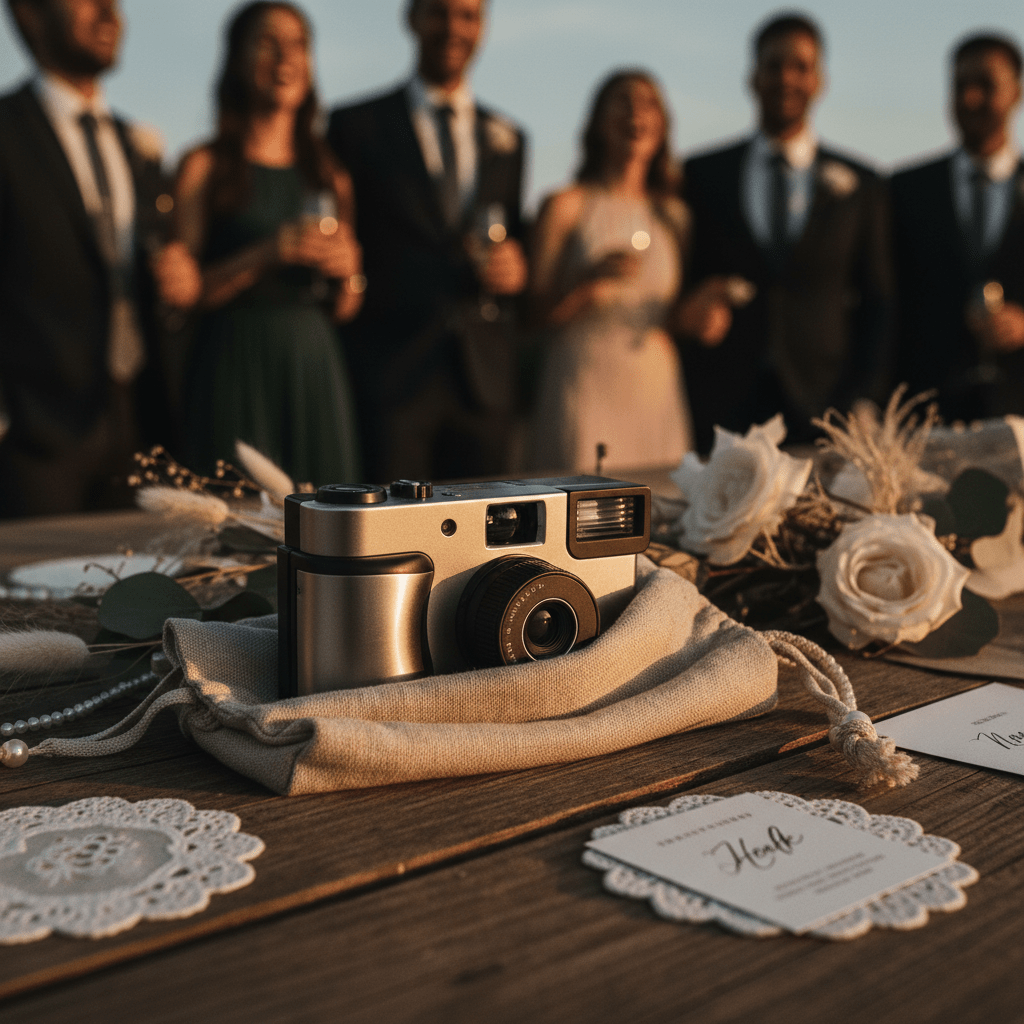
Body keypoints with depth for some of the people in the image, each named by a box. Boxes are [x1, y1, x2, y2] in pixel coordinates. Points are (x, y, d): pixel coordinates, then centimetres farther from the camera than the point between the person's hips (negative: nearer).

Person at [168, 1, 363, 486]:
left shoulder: (330, 174, 15)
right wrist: (265, 255, -15)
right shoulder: (205, 167, 2)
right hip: (236, 367, -4)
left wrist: (346, 269, -3)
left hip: (317, 365, 4)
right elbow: (182, 292, -4)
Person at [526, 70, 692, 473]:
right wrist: (593, 277, -19)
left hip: (658, 394, 4)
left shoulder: (673, 214, 14)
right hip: (585, 390, -4)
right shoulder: (566, 206, 0)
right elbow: (540, 312, -3)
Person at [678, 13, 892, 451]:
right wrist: (691, 307, -9)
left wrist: (861, 403, 0)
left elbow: (876, 304, 10)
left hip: (822, 406, 1)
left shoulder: (860, 186, 9)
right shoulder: (701, 176, 8)